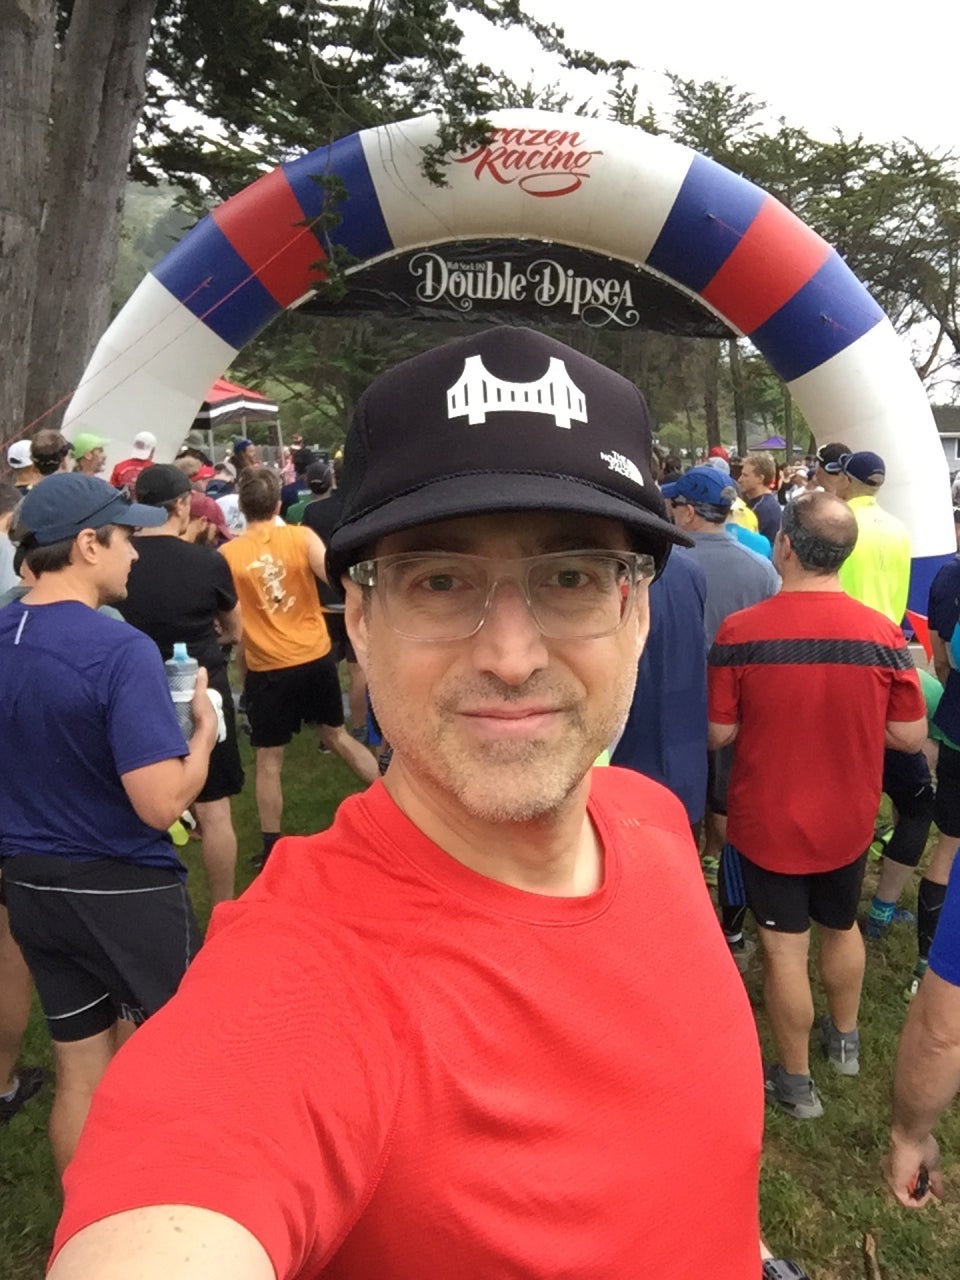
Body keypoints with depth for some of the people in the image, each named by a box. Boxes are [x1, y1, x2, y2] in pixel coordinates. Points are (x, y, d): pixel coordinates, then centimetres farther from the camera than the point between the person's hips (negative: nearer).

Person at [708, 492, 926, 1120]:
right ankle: (845, 1038, 50)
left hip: (767, 823, -3)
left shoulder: (740, 632, -21)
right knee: (843, 927, 27)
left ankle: (796, 1080, 30)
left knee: (785, 949, 11)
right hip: (848, 821, 3)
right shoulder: (883, 633, -14)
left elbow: (719, 734, -14)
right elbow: (911, 736, -7)